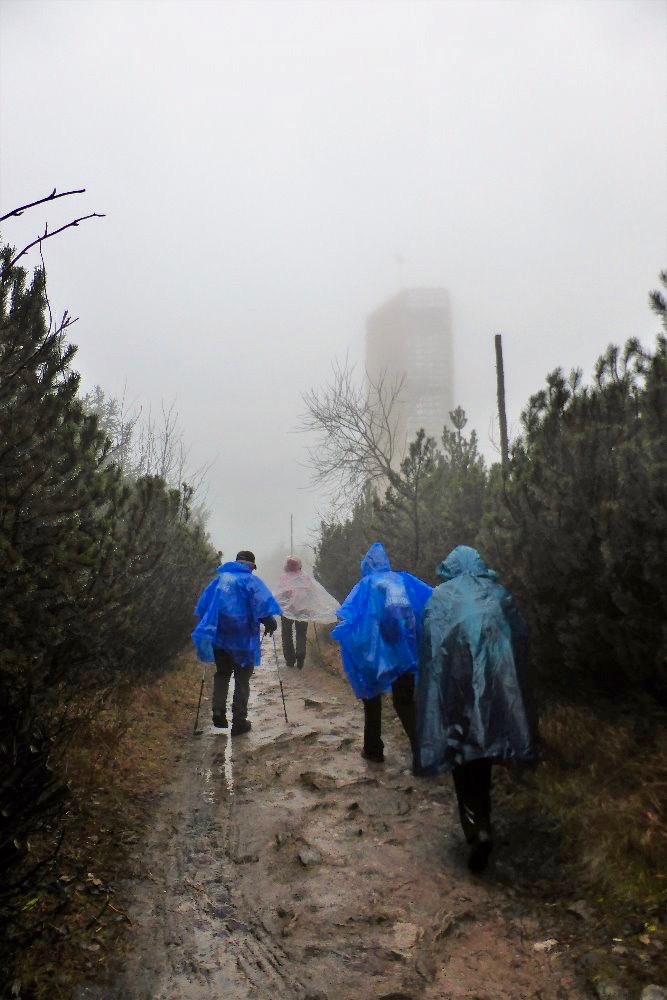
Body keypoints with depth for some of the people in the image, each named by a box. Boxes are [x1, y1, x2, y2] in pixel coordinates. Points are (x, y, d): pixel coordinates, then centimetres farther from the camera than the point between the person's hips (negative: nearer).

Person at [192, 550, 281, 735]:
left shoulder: (220, 579, 10)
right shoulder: (251, 581, -4)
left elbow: (202, 607, 12)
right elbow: (263, 606, -17)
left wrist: (208, 626, 22)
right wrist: (270, 623, -3)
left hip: (218, 637, 4)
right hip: (243, 639, -4)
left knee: (222, 674, 21)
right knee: (242, 679, 8)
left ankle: (218, 712, 4)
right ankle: (239, 721, 10)